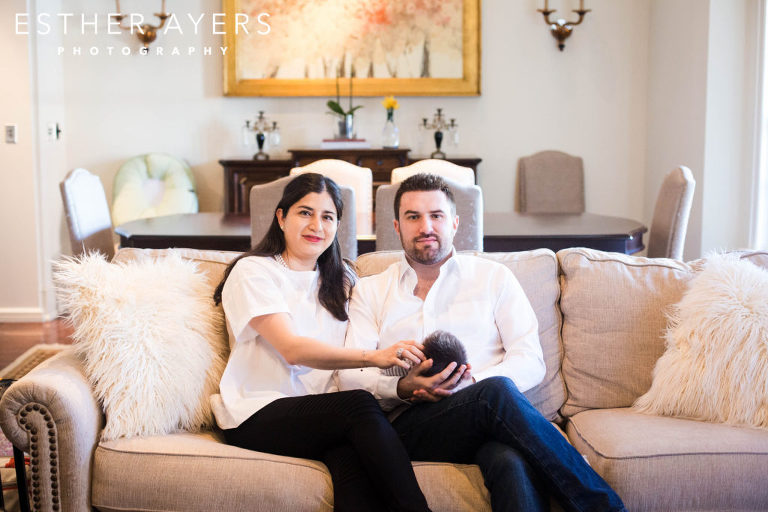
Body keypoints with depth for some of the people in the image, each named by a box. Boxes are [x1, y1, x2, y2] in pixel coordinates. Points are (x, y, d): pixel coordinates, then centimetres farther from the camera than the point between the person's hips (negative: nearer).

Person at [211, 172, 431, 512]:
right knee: (360, 406, -31)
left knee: (350, 456, -33)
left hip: (323, 414, 4)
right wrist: (375, 357, -27)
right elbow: (292, 349, -14)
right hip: (259, 417, -4)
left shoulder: (341, 279, 21)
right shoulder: (253, 271, 1)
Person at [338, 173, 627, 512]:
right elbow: (349, 377, 9)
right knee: (496, 393, -35)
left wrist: (469, 382, -11)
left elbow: (531, 363, 8)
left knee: (513, 463, -39)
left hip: (488, 420, 1)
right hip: (411, 426, -1)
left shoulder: (494, 277, 19)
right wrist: (402, 388, -13)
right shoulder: (370, 291, 21)